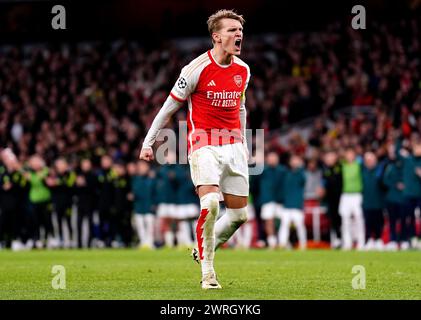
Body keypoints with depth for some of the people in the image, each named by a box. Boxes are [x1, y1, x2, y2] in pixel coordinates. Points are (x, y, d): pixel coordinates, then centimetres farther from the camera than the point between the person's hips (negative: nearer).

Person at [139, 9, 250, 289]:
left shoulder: (243, 70, 7)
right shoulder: (198, 68, -10)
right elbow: (170, 106, -2)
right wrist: (148, 142, -1)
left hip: (233, 146, 6)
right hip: (204, 145, -6)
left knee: (239, 214, 3)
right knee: (211, 203, -24)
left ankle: (203, 251, 27)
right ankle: (207, 272, -12)